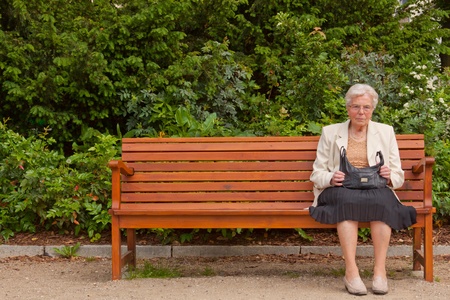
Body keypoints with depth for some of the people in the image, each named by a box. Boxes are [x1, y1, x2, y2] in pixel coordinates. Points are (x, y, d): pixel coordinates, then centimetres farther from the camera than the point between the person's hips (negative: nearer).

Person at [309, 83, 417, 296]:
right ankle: (351, 271, -38)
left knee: (380, 200, -36)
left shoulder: (385, 132, 16)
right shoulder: (330, 132, 13)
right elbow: (316, 173, 10)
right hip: (340, 191, -1)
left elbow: (399, 176, 14)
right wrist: (330, 178, -13)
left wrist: (390, 176, -10)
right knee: (348, 200, -37)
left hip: (377, 191, 1)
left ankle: (380, 270, -32)